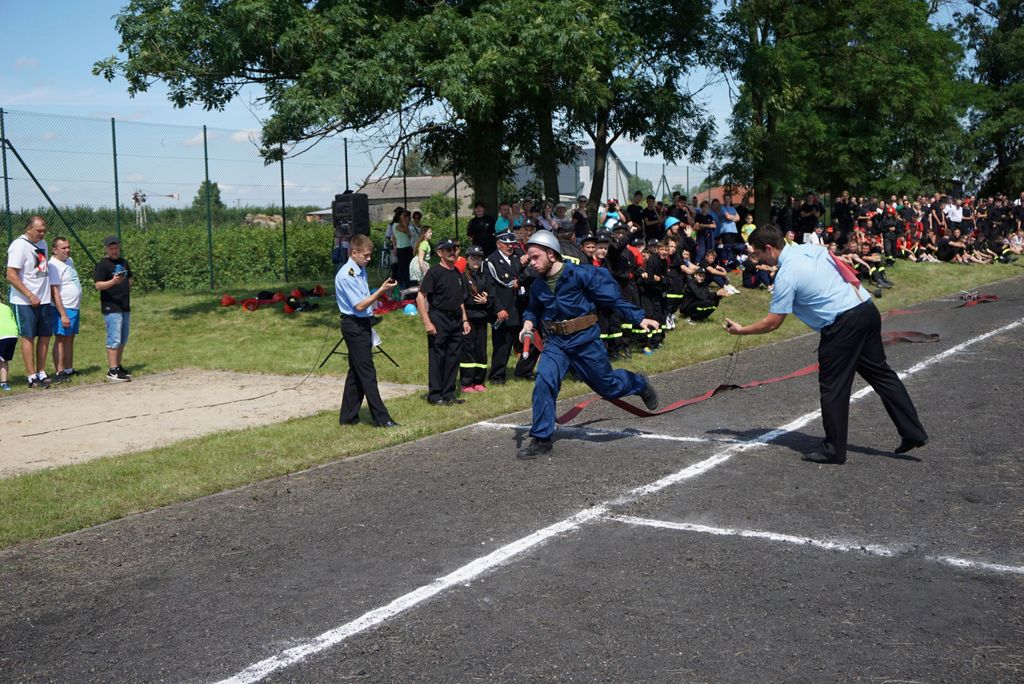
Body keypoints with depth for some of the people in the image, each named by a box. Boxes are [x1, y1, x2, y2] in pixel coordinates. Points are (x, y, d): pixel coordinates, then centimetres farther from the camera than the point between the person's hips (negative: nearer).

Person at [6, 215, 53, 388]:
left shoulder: (42, 243, 11)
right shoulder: (19, 246, -14)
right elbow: (11, 276, -18)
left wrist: (48, 293, 12)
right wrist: (30, 296, -19)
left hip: (43, 300, 8)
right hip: (25, 302, -8)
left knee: (45, 335, 10)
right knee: (28, 337, -2)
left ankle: (41, 373, 19)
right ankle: (32, 377, 1)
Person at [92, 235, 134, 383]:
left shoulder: (123, 263, 16)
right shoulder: (102, 265, -7)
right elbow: (98, 285, -16)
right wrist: (113, 282, -30)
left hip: (125, 307, 8)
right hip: (111, 308, -8)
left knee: (123, 340, 13)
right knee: (114, 340, -11)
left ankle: (118, 367, 23)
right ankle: (112, 371, -10)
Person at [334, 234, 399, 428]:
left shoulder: (361, 271, 11)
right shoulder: (346, 275, -17)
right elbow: (359, 305, -20)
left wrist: (382, 291, 5)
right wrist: (381, 290, -22)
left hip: (363, 324, 10)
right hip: (354, 326, -10)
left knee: (356, 372, 14)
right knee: (367, 373, -6)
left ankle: (348, 417, 22)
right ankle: (381, 418, -4)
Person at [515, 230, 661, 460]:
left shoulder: (580, 274, -15)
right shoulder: (537, 286, 2)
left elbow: (613, 298, -10)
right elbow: (533, 310, 22)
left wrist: (639, 318, -11)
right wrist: (528, 323, -1)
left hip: (585, 339, -4)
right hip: (555, 343, 4)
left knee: (607, 385, 9)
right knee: (544, 381, -16)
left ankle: (639, 384, 44)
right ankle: (540, 439, -6)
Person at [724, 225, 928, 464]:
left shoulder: (786, 275, -12)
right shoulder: (811, 248, 11)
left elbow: (772, 323, -7)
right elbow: (845, 269, 18)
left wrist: (741, 330, 5)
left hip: (843, 324, -9)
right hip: (867, 308, 9)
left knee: (833, 388, 3)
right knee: (881, 373, 16)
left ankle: (834, 450, 11)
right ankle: (913, 433, 20)